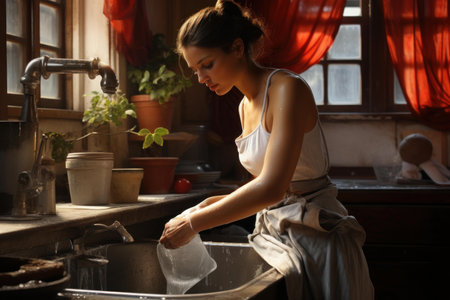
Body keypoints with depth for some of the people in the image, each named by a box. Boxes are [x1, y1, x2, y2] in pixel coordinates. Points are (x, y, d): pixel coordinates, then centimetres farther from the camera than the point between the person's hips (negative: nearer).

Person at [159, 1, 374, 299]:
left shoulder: (288, 89, -15)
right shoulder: (247, 106, 11)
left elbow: (271, 188, -25)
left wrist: (194, 223, -19)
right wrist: (207, 206, 3)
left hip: (313, 238, -7)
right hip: (274, 234, 7)